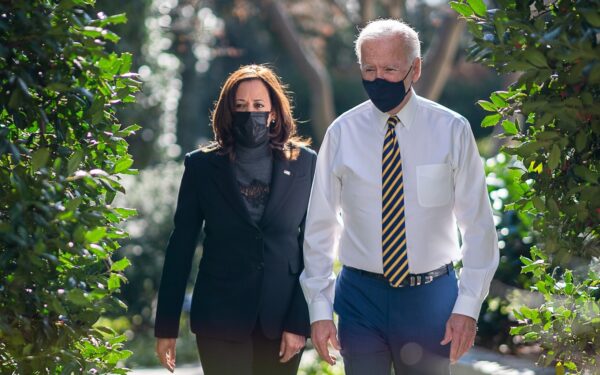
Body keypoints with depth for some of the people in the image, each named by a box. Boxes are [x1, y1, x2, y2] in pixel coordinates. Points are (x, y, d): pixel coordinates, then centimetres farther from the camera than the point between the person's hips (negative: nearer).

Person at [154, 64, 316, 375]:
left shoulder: (304, 163, 3)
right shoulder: (202, 166, 3)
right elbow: (181, 245, 4)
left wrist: (300, 321, -6)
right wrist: (166, 326, 2)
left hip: (282, 319, 1)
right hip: (221, 319, -1)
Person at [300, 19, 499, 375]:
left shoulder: (452, 130, -4)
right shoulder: (342, 133, -2)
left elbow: (478, 225, -2)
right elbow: (320, 226, 2)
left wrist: (468, 305, -7)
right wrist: (320, 308, -1)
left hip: (430, 297, 0)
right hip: (361, 295, 0)